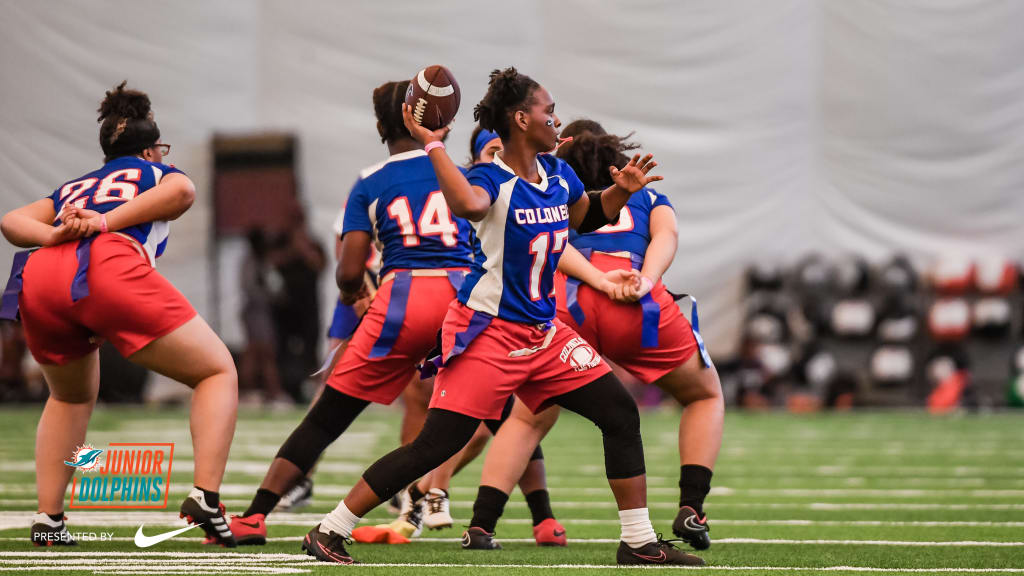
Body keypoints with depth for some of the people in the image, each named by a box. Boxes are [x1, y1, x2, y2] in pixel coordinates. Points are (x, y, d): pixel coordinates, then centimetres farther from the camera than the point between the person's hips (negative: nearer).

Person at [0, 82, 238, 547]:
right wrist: (107, 222, 0)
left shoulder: (72, 189, 39)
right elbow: (181, 190, 3)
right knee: (218, 372, 8)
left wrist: (53, 235, 6)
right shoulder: (155, 171, 28)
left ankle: (47, 518, 20)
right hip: (109, 267, -5)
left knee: (71, 397, 32)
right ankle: (205, 497, -11)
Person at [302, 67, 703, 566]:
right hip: (488, 332, -8)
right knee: (436, 445, -12)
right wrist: (433, 146, -33)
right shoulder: (492, 178, -15)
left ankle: (638, 541, 11)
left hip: (542, 332, 8)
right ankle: (329, 533, -4)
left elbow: (585, 218, 28)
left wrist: (620, 191, 9)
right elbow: (469, 205, -41)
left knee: (621, 415, 2)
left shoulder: (557, 173, 8)